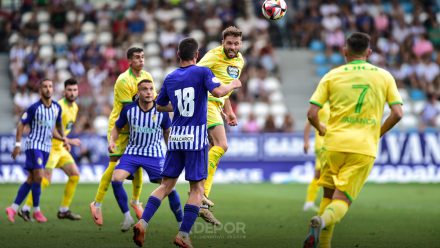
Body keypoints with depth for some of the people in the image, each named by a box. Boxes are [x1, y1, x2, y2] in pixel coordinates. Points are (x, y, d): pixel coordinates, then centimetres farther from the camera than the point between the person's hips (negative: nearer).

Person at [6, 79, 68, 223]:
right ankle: (36, 210, -3)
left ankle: (13, 208, 11)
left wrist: (63, 139, 6)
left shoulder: (57, 108, 5)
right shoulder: (34, 108, -11)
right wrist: (18, 144, -11)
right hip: (33, 145, -6)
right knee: (38, 176, -15)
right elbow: (21, 125, -6)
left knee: (31, 179, 5)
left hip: (46, 147, 6)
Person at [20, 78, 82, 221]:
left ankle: (64, 210, 10)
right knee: (46, 179, -17)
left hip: (61, 148, 9)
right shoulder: (59, 107, -20)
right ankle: (25, 209, -12)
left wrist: (66, 142, 14)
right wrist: (69, 141, -26)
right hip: (50, 146, -9)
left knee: (75, 175, 4)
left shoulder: (75, 107, 9)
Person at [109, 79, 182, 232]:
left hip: (155, 154, -1)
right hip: (132, 152, 1)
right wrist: (112, 141, -10)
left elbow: (167, 131, 9)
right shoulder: (129, 109, -8)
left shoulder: (161, 112, -9)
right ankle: (127, 217, -3)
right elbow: (117, 127, 8)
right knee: (116, 180, -21)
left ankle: (181, 223, 8)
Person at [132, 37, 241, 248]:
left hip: (175, 136, 4)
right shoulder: (202, 72, -5)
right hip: (196, 136, -4)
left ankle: (143, 222, -7)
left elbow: (159, 106, 20)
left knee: (166, 185, 10)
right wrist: (233, 85, -2)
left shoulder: (170, 78, 10)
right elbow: (218, 91, -21)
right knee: (197, 188, 3)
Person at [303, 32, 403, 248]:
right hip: (365, 148, 0)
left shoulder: (332, 76, 5)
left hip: (335, 143, 1)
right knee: (342, 200, -1)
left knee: (329, 195, 17)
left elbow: (311, 114, -1)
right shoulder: (384, 76, 8)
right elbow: (397, 113, 1)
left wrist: (321, 129, 20)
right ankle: (323, 221, -32)